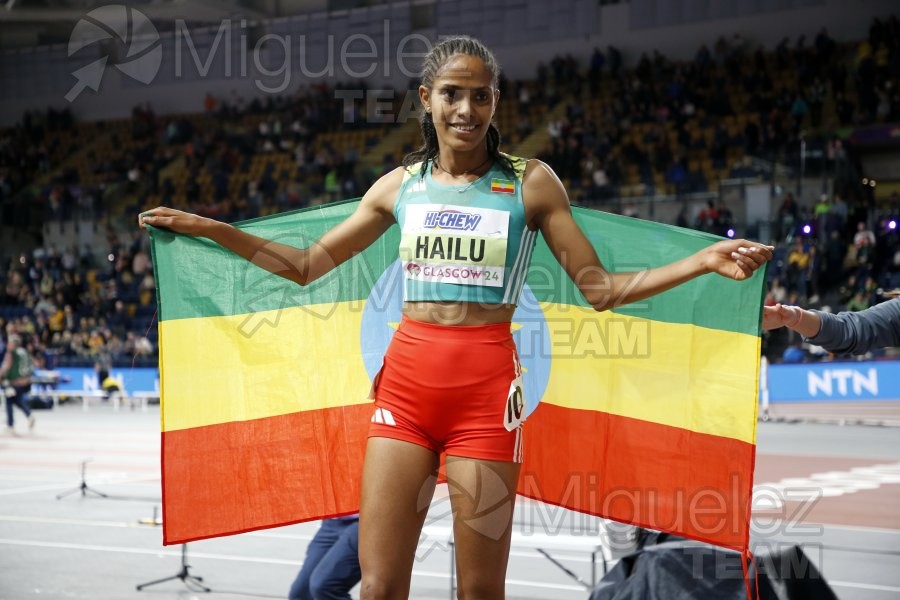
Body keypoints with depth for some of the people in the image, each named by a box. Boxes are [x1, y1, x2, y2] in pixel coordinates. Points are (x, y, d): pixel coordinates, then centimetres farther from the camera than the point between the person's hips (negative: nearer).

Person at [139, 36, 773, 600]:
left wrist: (703, 261, -8)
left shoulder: (531, 183, 4)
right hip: (406, 378, 2)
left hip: (487, 385, -2)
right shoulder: (401, 185, 11)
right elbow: (308, 264, 18)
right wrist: (208, 228, 13)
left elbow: (599, 287, 4)